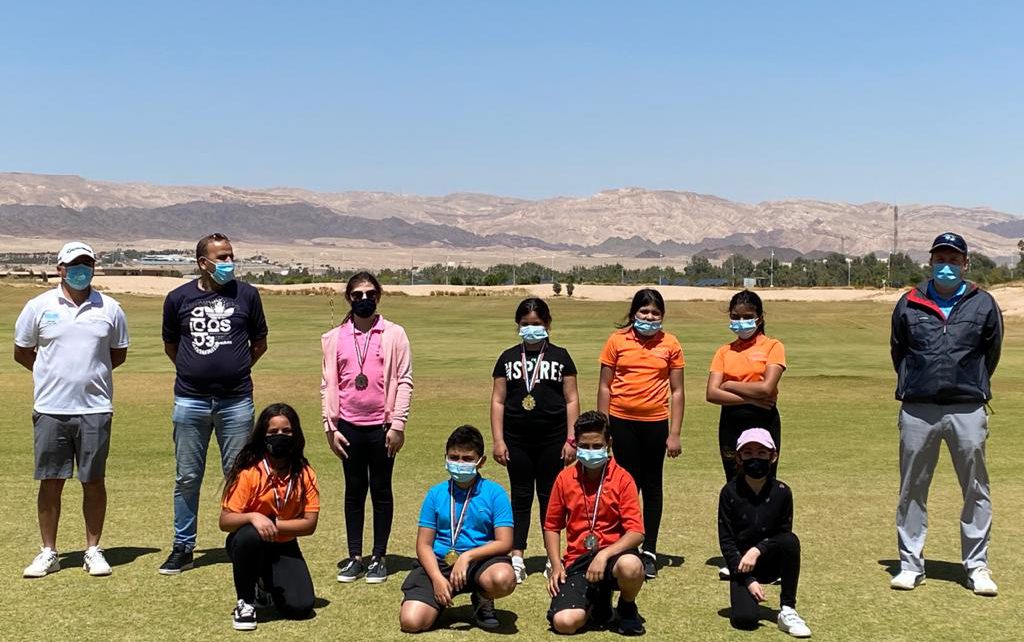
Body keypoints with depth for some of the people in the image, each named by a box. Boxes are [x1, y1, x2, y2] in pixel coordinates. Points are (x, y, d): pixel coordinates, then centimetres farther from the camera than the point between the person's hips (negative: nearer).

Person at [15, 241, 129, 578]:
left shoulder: (110, 309, 4)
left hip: (95, 409, 0)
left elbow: (118, 354, 14)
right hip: (50, 409, 0)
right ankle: (48, 552, 16)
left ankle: (93, 550, 15)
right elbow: (21, 352, 10)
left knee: (94, 481, 4)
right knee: (50, 481, 5)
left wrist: (90, 372, 5)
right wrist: (55, 374, 5)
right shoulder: (39, 307, 3)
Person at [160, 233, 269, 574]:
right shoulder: (178, 298, 3)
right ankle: (183, 548, 18)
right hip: (190, 402, 1)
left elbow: (259, 342, 13)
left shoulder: (246, 294, 3)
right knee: (187, 479, 8)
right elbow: (170, 344, 17)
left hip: (236, 402, 0)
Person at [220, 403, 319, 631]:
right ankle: (245, 602, -15)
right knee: (250, 535, -39)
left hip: (284, 547, 2)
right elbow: (225, 521, -17)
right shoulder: (249, 473, -16)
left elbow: (309, 524, -11)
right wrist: (253, 518, -36)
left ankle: (267, 585, 21)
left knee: (300, 607, -16)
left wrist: (273, 524, -21)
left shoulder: (305, 474, -8)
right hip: (248, 544, -2)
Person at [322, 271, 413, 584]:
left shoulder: (394, 334, -1)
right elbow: (328, 384, 6)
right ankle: (354, 557, 19)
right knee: (354, 491, 10)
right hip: (349, 427, 2)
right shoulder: (334, 338, 5)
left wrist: (397, 424, -8)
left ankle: (379, 558, 16)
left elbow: (404, 380, -3)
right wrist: (330, 427, 1)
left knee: (381, 491, 7)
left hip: (382, 426, -2)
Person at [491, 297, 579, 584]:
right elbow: (498, 401, 6)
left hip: (552, 439, -1)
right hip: (517, 440, 1)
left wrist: (571, 439, -3)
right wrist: (498, 440, 0)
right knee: (521, 497, 6)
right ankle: (517, 558, 10)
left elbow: (572, 399, 3)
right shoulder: (508, 358, 7)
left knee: (549, 496, 7)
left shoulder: (560, 356, 4)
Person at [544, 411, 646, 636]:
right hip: (578, 560, 1)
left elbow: (636, 532, -11)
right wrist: (556, 565, -2)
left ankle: (627, 607, -1)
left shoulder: (622, 479, -4)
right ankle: (598, 599, 13)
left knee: (630, 566, -40)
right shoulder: (565, 478, 3)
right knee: (564, 622, -25)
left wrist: (604, 554, -25)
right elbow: (552, 526, 12)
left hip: (613, 553, -1)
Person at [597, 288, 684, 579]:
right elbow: (604, 387, 2)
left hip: (655, 423, 1)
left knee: (652, 486, 9)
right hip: (622, 422, 0)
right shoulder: (617, 341, -1)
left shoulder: (670, 344, 0)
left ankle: (650, 552, 17)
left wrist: (674, 433, -2)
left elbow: (677, 391, 2)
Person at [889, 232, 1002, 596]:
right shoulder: (909, 305, 5)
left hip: (967, 410, -1)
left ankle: (977, 567, 15)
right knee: (912, 490, 7)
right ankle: (911, 564, 17)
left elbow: (991, 353, 13)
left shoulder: (983, 304, 3)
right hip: (917, 410, 1)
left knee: (976, 490, 5)